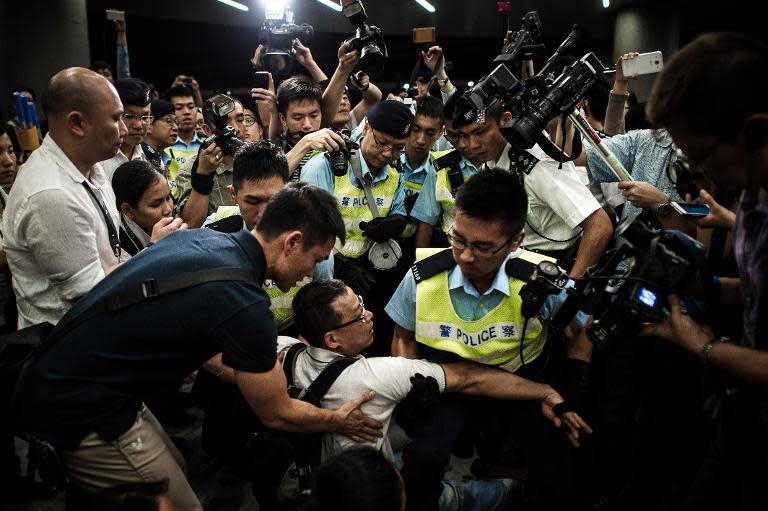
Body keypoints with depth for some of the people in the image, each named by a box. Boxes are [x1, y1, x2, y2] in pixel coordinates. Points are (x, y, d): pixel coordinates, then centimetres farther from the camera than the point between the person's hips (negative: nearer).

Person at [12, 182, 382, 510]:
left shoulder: (198, 236, 0)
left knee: (174, 469, 20)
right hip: (82, 417, -9)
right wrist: (339, 421, 7)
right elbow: (277, 415, -10)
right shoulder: (243, 305, -25)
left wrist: (252, 371, 19)